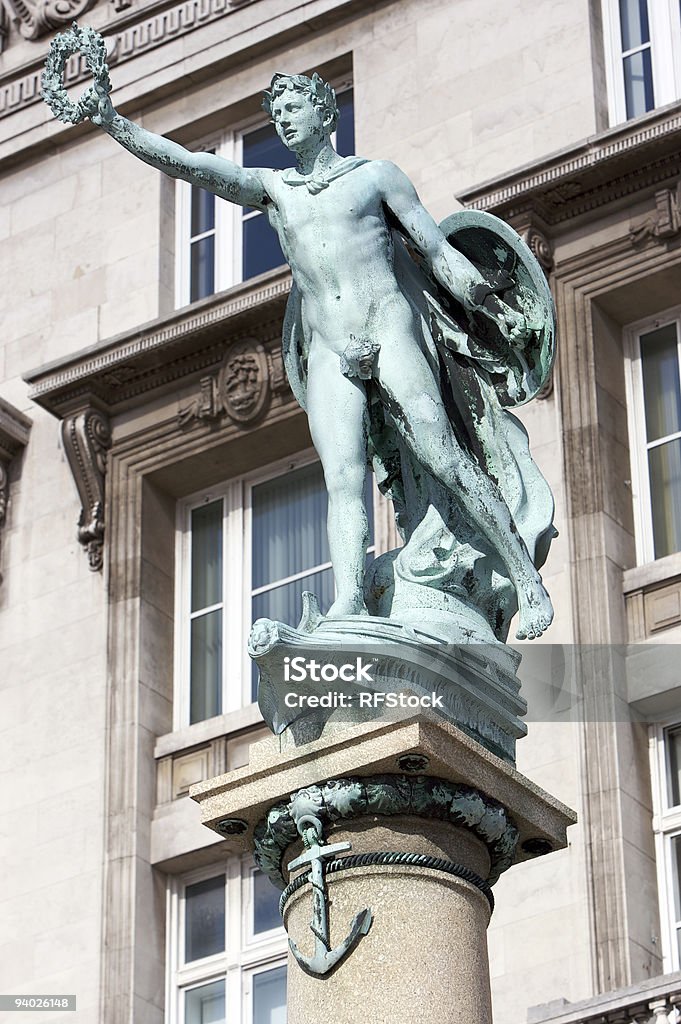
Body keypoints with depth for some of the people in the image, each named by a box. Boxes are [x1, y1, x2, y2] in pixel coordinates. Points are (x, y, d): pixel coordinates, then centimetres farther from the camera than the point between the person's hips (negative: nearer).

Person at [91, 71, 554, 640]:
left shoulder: (377, 175, 12)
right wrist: (114, 123, -3)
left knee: (444, 459, -15)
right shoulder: (272, 187, 20)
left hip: (388, 330, -3)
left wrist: (498, 311, 2)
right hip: (327, 353, 3)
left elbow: (439, 252, 10)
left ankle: (528, 581, -11)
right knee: (343, 479, -16)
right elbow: (189, 165, 8)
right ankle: (349, 607, -31)